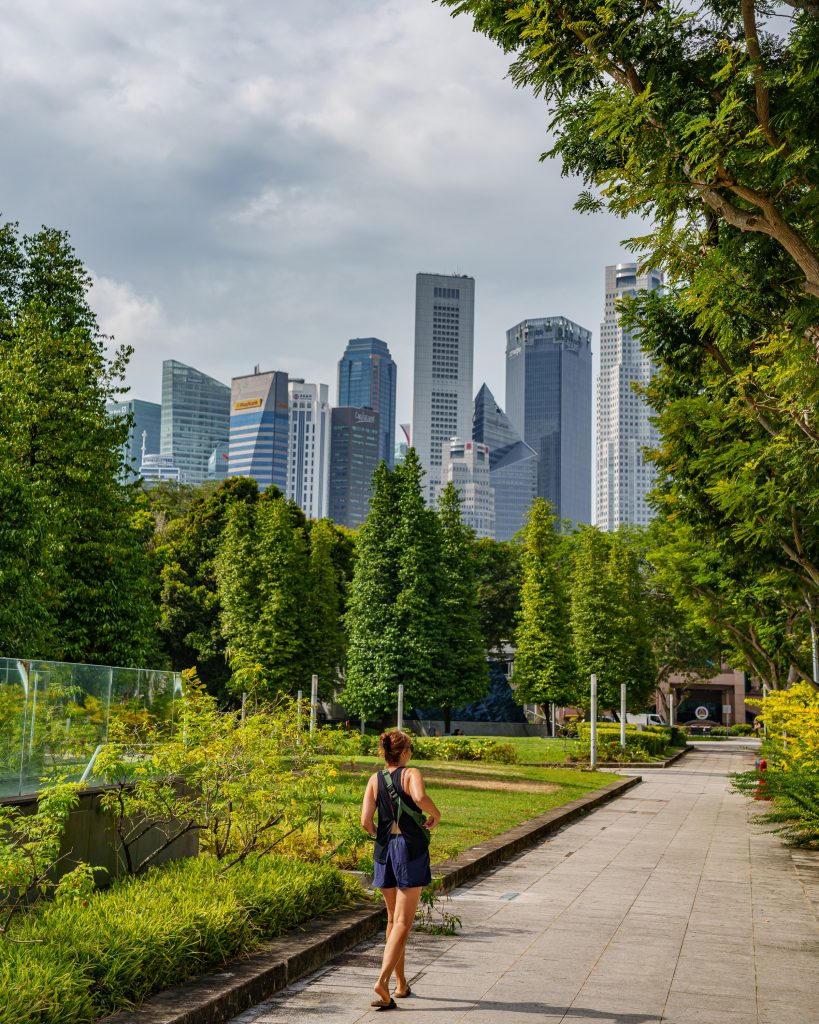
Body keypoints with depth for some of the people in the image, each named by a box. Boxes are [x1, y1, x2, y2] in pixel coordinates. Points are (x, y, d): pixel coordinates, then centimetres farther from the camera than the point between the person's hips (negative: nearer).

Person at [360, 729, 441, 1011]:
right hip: (411, 850, -5)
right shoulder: (411, 774, -6)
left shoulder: (375, 779, 5)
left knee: (393, 919, 17)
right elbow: (420, 797, -28)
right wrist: (436, 814, -10)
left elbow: (366, 820, -3)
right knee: (403, 922, -4)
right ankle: (383, 981, -19)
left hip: (385, 850, 5)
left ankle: (401, 983, 24)